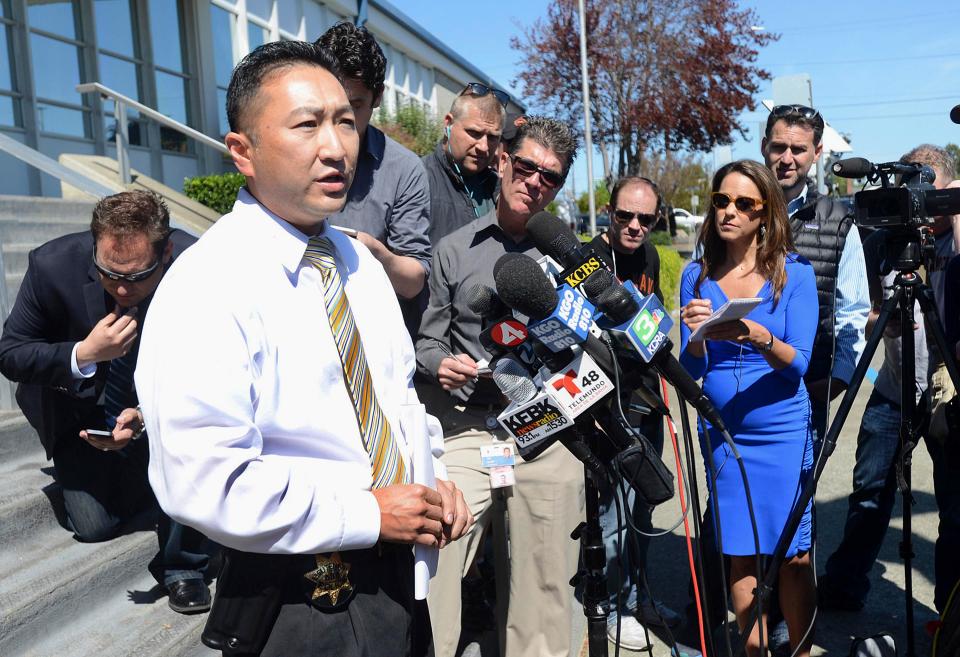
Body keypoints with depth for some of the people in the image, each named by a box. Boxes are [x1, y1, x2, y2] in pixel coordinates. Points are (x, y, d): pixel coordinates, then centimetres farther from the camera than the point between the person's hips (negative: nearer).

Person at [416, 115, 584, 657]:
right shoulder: (454, 250, 10)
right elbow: (428, 339, 11)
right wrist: (442, 364, -9)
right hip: (465, 432, 0)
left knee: (544, 585, 7)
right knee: (433, 572, -8)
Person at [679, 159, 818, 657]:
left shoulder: (794, 272, -5)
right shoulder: (696, 275, 0)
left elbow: (798, 364, -12)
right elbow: (690, 371, -1)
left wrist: (760, 337, -31)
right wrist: (698, 337, -22)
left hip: (783, 432, -2)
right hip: (722, 433, 2)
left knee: (792, 555, 5)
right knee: (740, 553, 10)